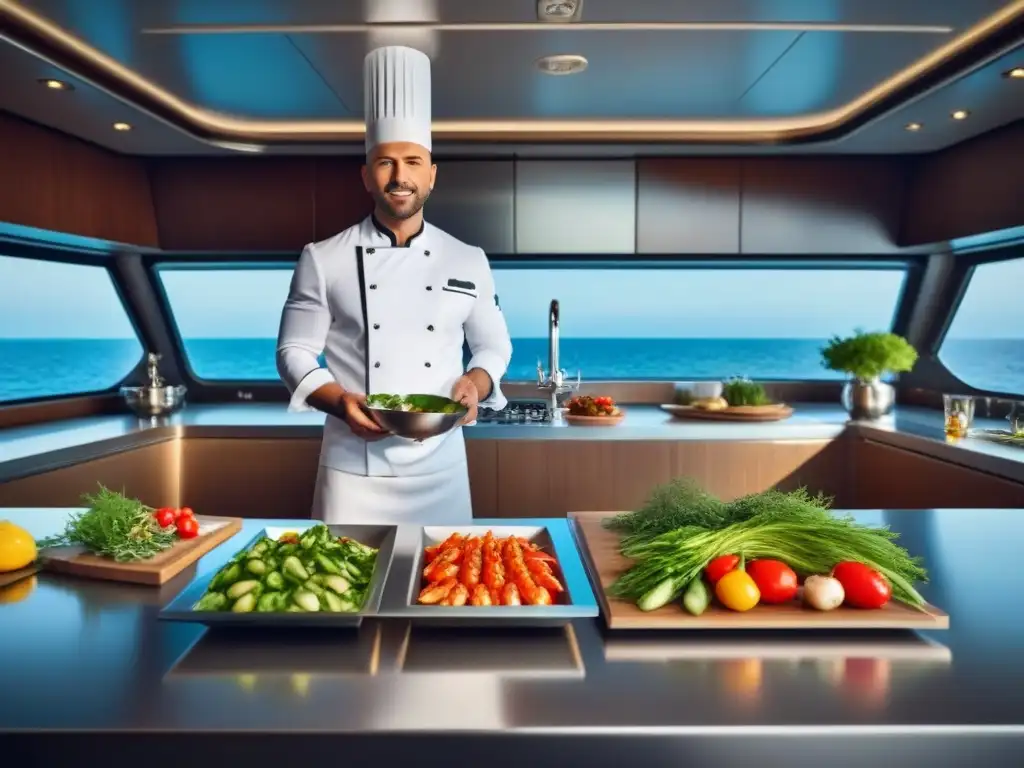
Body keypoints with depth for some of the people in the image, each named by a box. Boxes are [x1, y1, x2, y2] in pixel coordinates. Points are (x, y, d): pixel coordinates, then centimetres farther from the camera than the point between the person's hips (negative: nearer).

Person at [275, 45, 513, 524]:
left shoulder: (467, 261, 5)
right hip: (355, 466, -2)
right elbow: (295, 352, 1)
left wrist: (476, 383, -9)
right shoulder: (324, 259, -1)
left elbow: (493, 345, 12)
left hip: (440, 464, 2)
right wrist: (340, 402, -16)